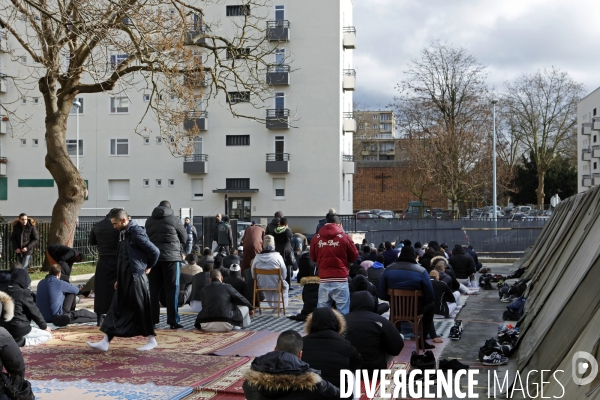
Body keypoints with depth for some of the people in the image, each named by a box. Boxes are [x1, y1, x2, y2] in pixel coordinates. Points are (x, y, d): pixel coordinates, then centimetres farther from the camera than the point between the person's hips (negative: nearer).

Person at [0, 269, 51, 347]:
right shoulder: (23, 293, -16)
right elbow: (34, 311, -9)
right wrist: (44, 326, 6)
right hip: (19, 330, -9)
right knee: (48, 335, 6)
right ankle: (20, 342, -11)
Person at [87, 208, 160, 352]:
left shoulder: (137, 233, -16)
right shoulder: (123, 234, 11)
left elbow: (155, 251, -16)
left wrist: (148, 267, -2)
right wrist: (118, 280, 17)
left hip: (136, 278, -9)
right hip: (124, 280, 9)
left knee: (141, 310, 1)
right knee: (117, 309, 7)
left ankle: (152, 340, 15)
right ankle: (105, 342, 8)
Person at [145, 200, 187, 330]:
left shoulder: (149, 221, 11)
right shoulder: (174, 220, -1)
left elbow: (147, 237, 13)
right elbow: (184, 238, 7)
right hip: (171, 257, -4)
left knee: (154, 290, 9)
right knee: (172, 290, -1)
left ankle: (152, 319, 11)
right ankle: (173, 321, -3)